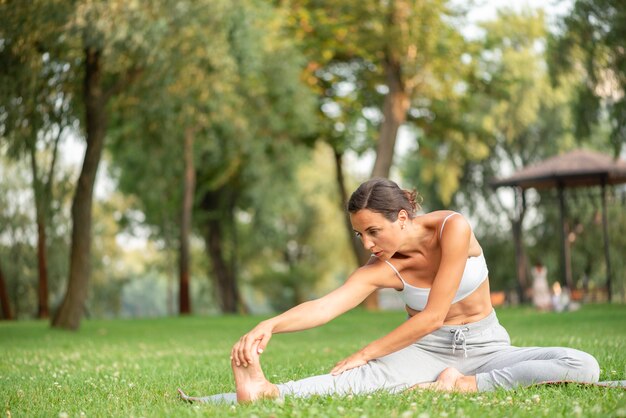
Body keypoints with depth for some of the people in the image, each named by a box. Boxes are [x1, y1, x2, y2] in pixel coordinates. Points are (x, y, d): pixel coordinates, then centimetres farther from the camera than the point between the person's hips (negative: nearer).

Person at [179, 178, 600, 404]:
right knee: (369, 377, -34)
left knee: (584, 366, -24)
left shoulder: (453, 228, -19)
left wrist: (366, 352, -18)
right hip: (427, 351, 0)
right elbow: (324, 306, -27)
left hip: (484, 346, 0)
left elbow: (432, 316, -20)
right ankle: (264, 391, -58)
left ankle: (465, 385, -36)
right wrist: (270, 325, -46)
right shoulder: (381, 270, -11)